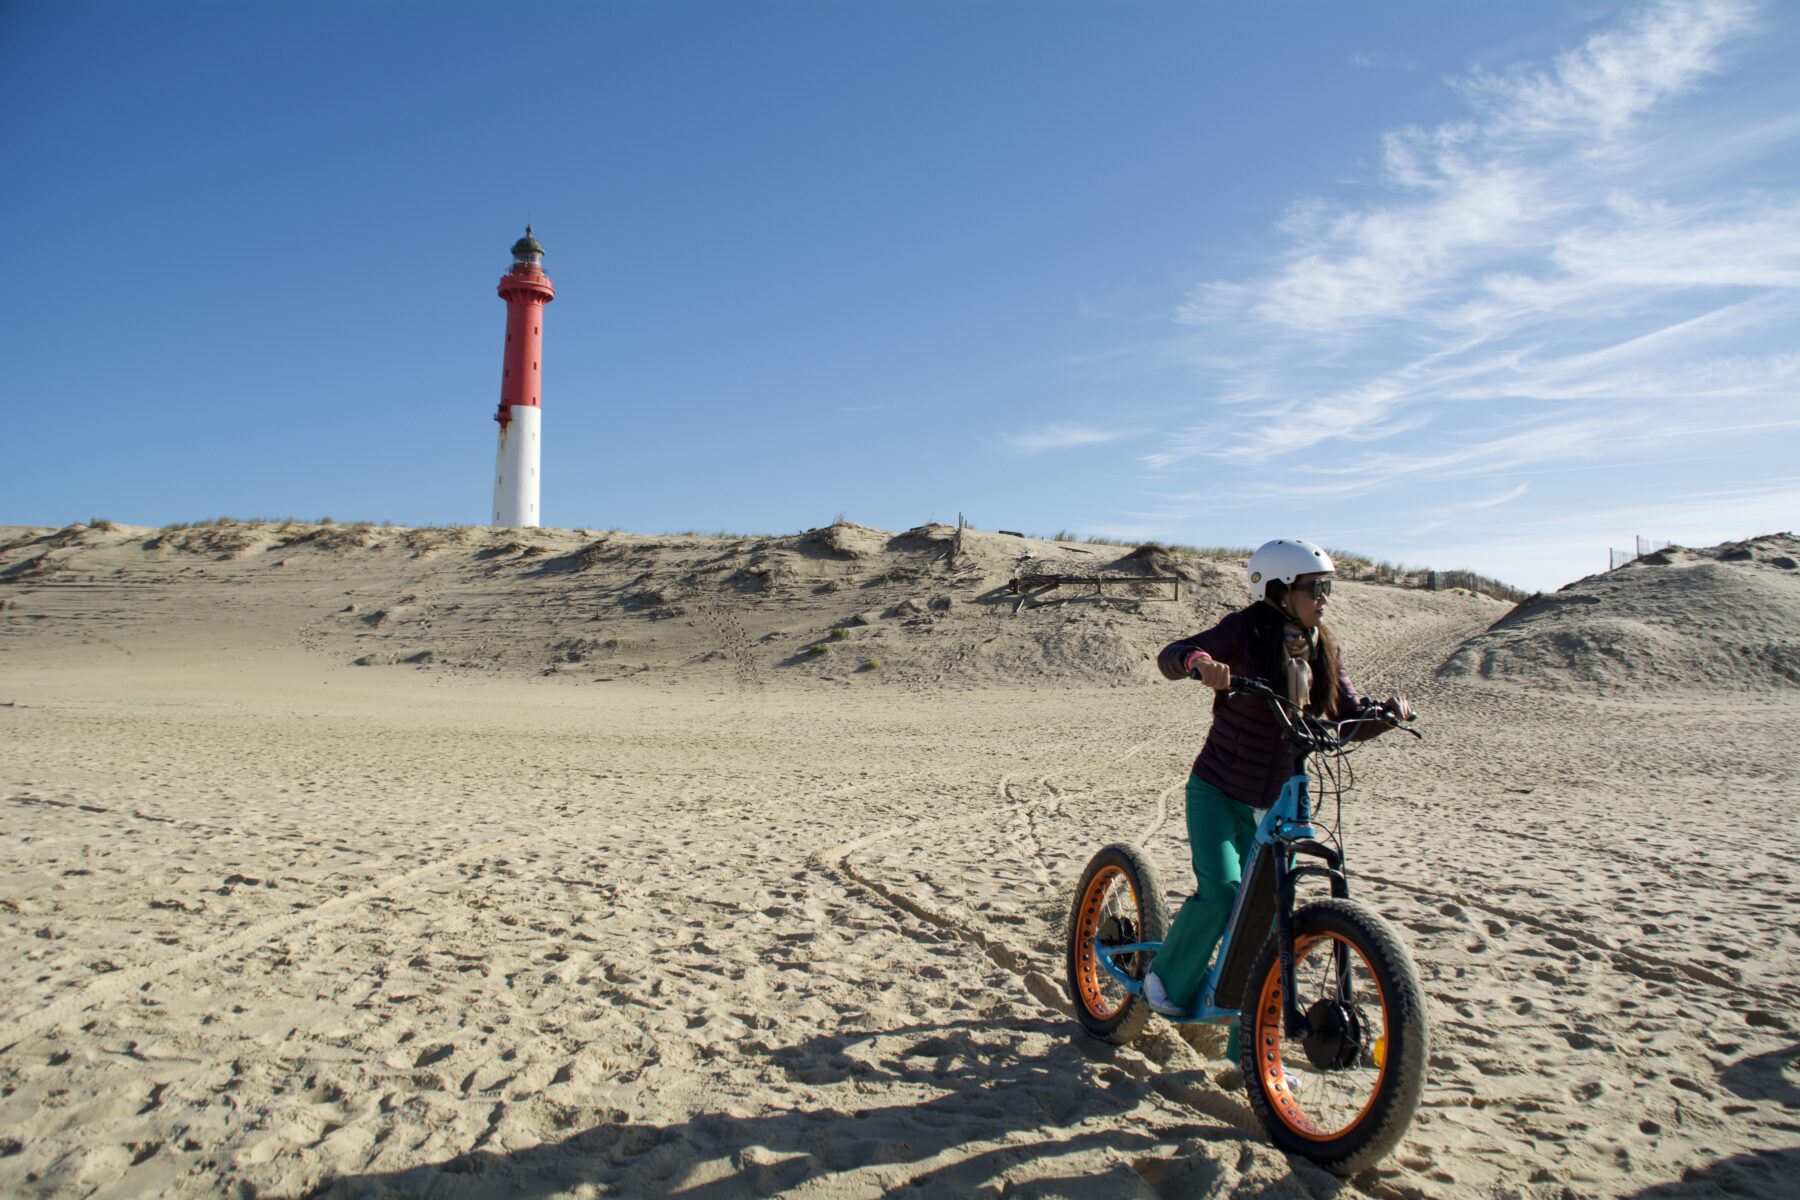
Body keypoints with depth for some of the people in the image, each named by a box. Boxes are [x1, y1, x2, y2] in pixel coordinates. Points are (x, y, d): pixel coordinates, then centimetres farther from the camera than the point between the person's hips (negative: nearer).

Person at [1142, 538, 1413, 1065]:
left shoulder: (1323, 649, 2)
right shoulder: (1247, 631, -14)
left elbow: (1350, 719, 2)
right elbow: (1169, 656, -23)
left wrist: (1388, 710, -19)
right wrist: (1201, 662, -45)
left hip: (1274, 804, 5)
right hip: (1216, 791, -5)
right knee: (1221, 891, -23)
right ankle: (1168, 978, 6)